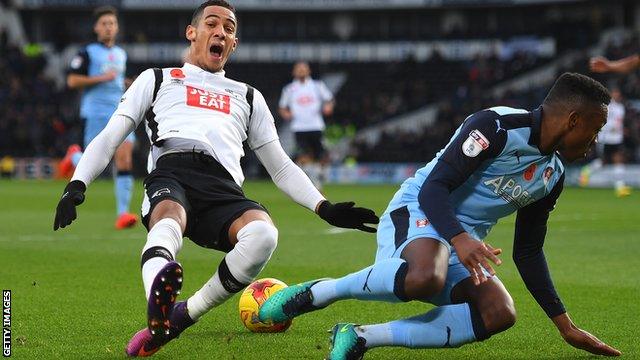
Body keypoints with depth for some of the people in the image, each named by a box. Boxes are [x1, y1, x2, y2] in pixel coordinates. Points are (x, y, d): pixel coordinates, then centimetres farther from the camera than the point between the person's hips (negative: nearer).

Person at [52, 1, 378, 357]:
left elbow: (281, 167, 36)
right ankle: (158, 304, -71)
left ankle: (183, 316, -24)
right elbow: (108, 139, 24)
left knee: (263, 234, -35)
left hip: (223, 186, 2)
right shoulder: (157, 80, 32)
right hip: (170, 173, -2)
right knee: (169, 225, -41)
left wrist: (324, 208, 19)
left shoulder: (248, 97, 39)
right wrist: (77, 185, 5)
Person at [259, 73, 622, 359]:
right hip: (418, 212, -8)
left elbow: (528, 253, 19)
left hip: (465, 243, 8)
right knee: (423, 277, -43)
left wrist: (566, 325, 16)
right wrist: (458, 238, -38)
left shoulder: (553, 176, 12)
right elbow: (433, 188, -19)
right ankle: (315, 292, -18)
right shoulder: (497, 126, -13)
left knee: (500, 314, -24)